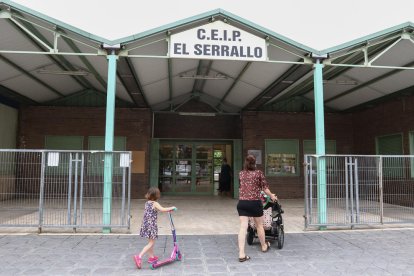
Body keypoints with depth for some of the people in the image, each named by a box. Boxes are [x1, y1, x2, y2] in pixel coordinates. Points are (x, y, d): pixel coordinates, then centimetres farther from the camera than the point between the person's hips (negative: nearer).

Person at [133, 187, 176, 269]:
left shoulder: (147, 203, 8)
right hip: (151, 226, -8)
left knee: (151, 242, 22)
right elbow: (162, 209, -30)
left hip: (145, 225, 8)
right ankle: (139, 257, -13)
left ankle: (151, 257, 34)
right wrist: (172, 208, -17)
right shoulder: (155, 204, -14)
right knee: (151, 243, -2)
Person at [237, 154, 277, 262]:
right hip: (255, 202, -2)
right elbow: (265, 187, 2)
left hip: (242, 203, 2)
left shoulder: (241, 174, 9)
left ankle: (241, 254, -5)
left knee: (243, 227, -1)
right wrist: (272, 196, 20)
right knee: (259, 225, 18)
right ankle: (264, 246, 40)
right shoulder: (259, 173, -1)